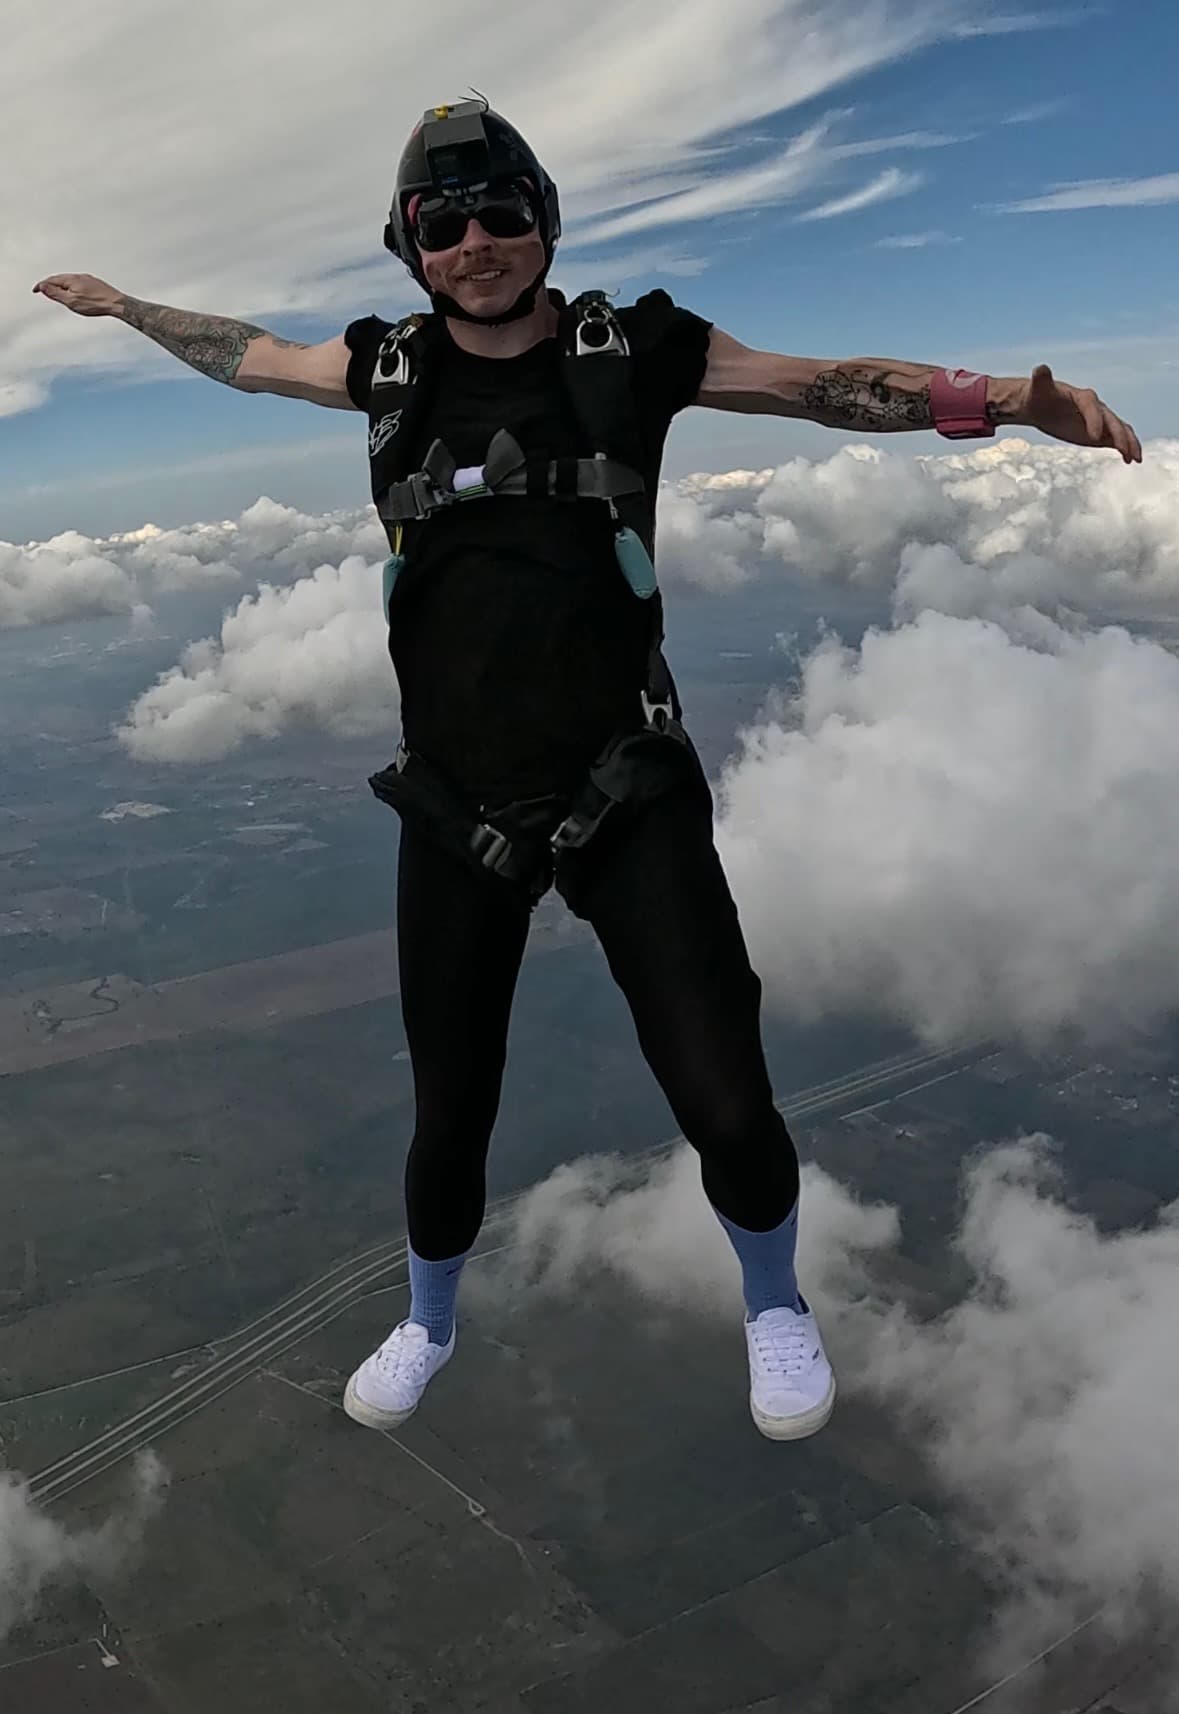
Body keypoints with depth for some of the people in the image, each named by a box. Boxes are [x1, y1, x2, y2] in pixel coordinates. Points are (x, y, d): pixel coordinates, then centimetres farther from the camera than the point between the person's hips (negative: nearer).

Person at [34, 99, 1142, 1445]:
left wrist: (1001, 399, -16)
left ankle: (775, 1308, 27)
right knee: (450, 1115, 12)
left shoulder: (631, 349, -1)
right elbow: (247, 356, 24)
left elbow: (831, 386, 0)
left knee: (726, 1106, -8)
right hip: (456, 807, 2)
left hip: (629, 794, -2)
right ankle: (427, 1328, 43)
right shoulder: (389, 369, 5)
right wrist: (121, 305, 38)